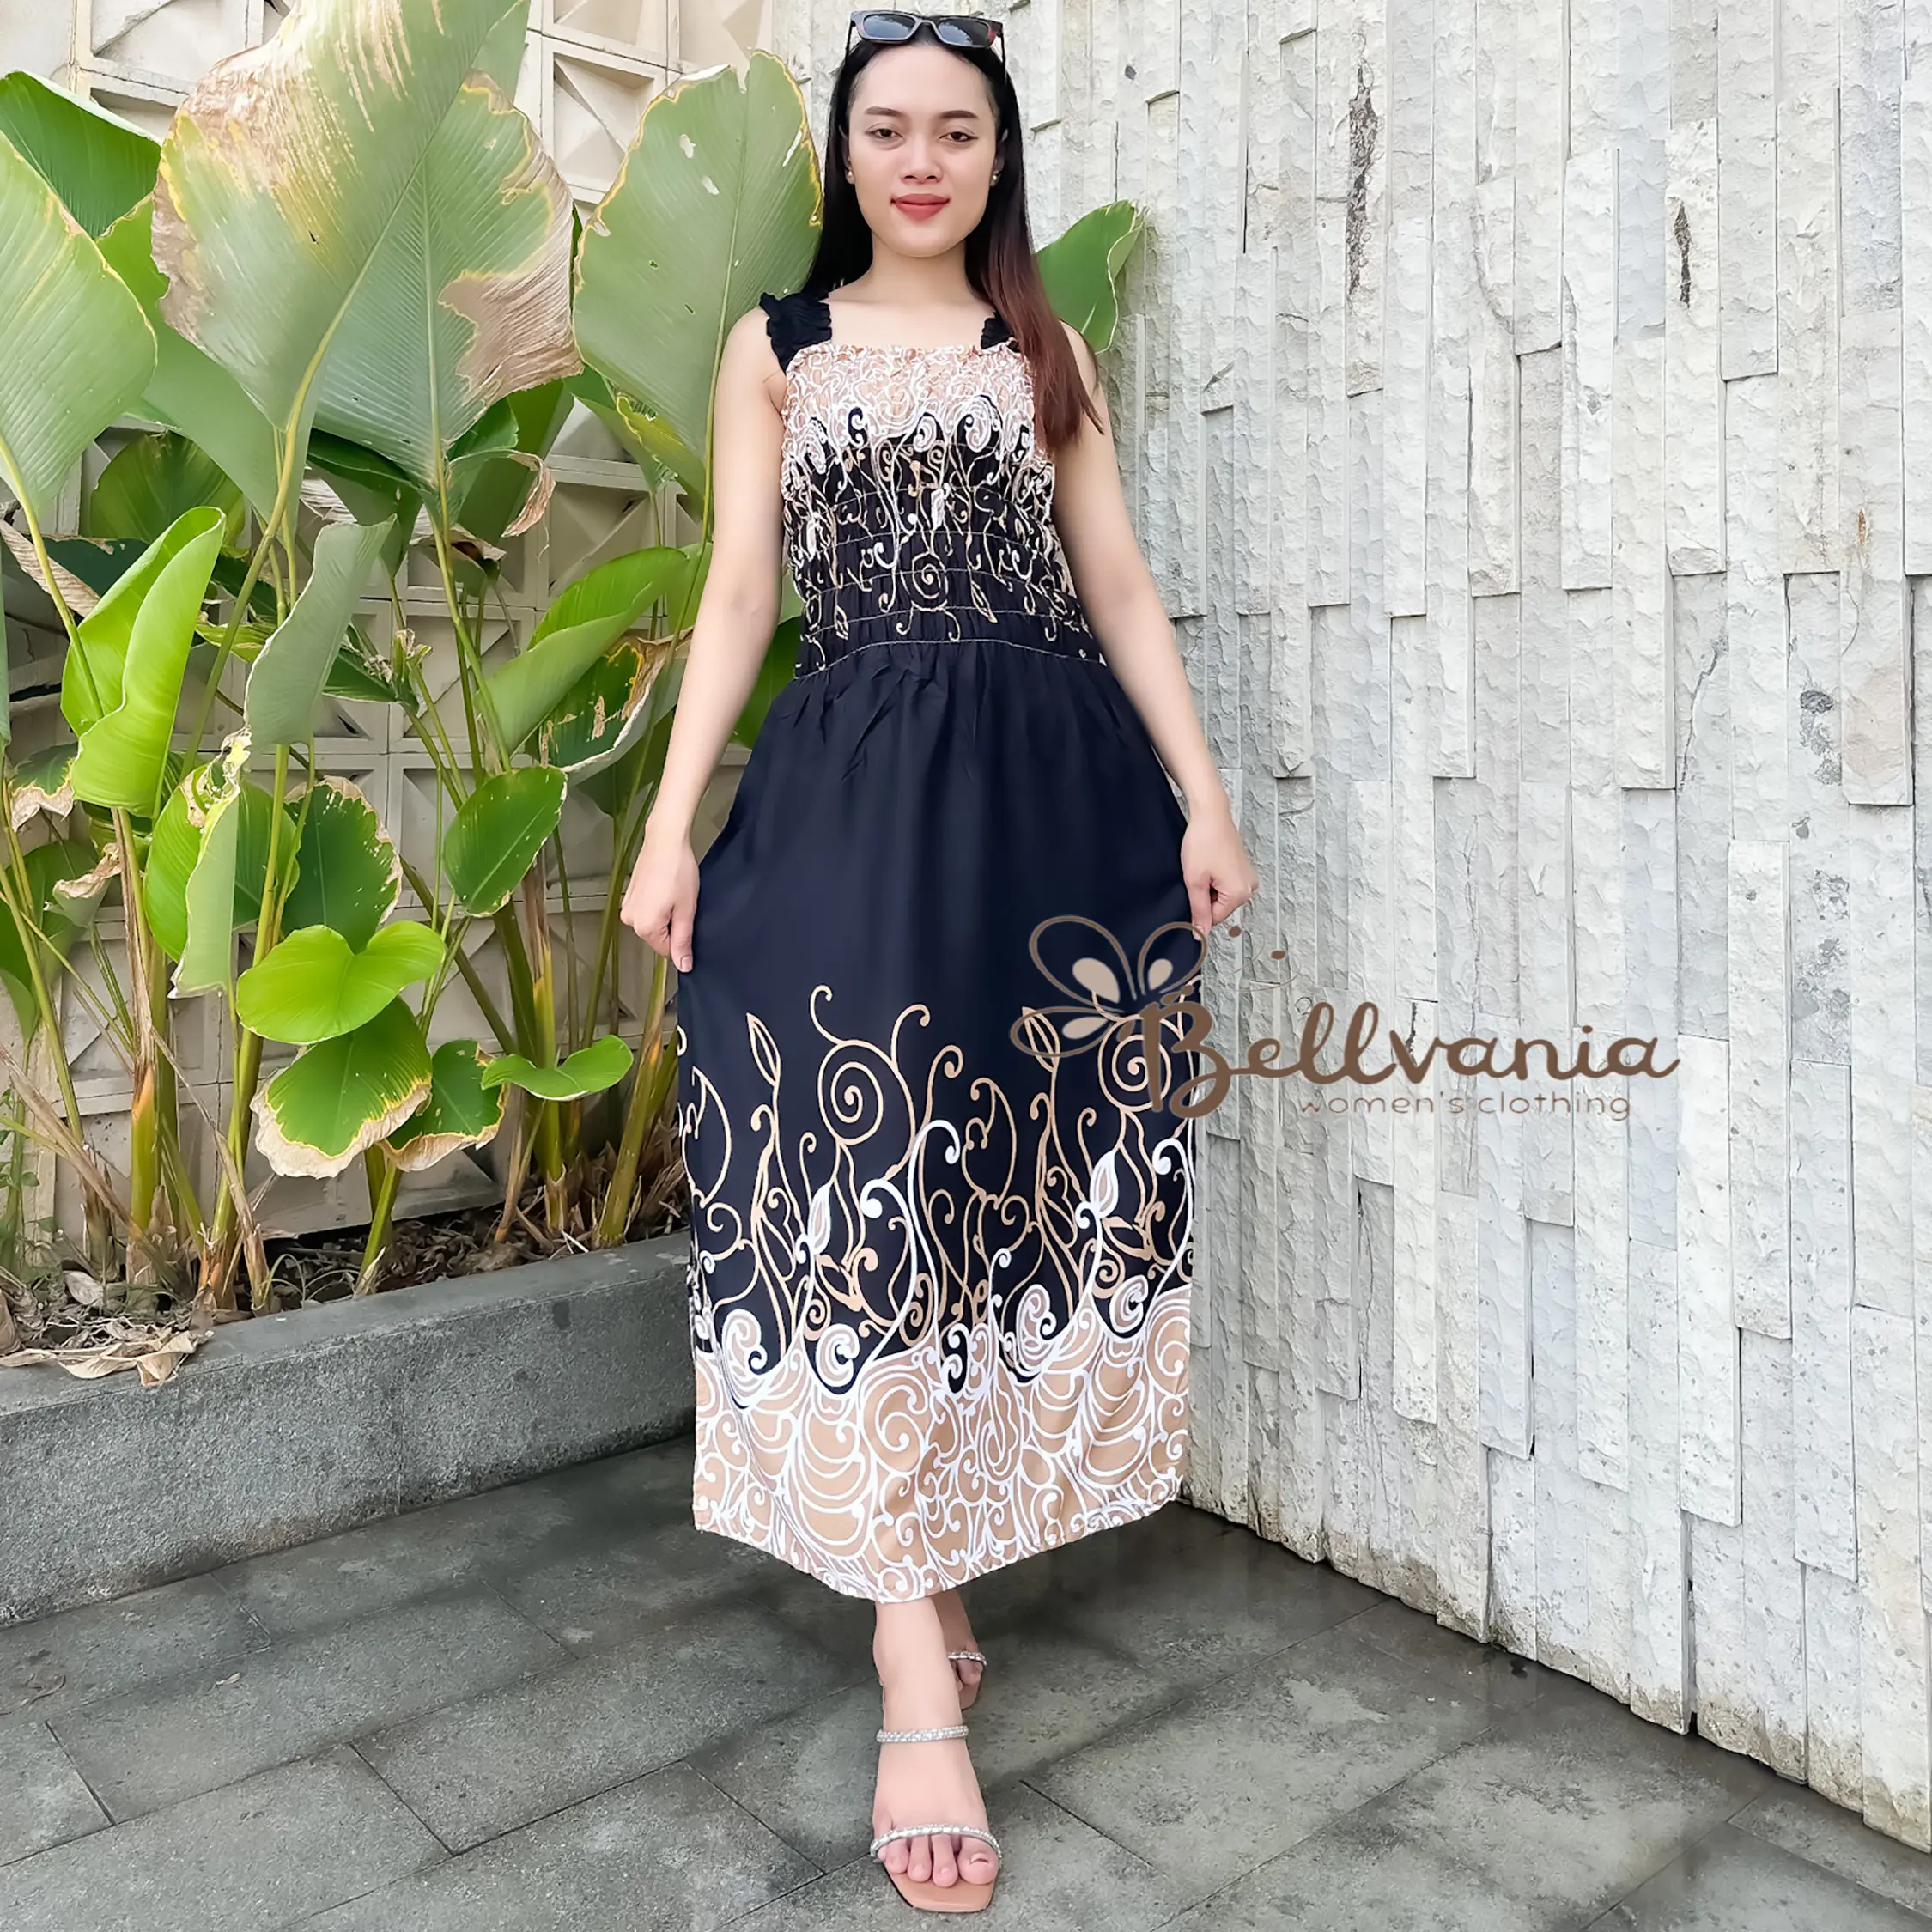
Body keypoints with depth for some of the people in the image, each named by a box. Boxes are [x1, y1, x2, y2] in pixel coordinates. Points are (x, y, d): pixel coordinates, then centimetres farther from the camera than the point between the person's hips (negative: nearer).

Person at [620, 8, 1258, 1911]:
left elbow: (1118, 584, 11)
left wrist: (1203, 798, 0)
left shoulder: (1047, 350, 17)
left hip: (1054, 787, 2)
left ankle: (931, 1559, 20)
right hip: (851, 791, -2)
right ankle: (919, 1672, -6)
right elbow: (739, 589, 6)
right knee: (864, 1175, -11)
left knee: (1014, 1172, 2)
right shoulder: (776, 347, 14)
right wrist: (671, 822, -4)